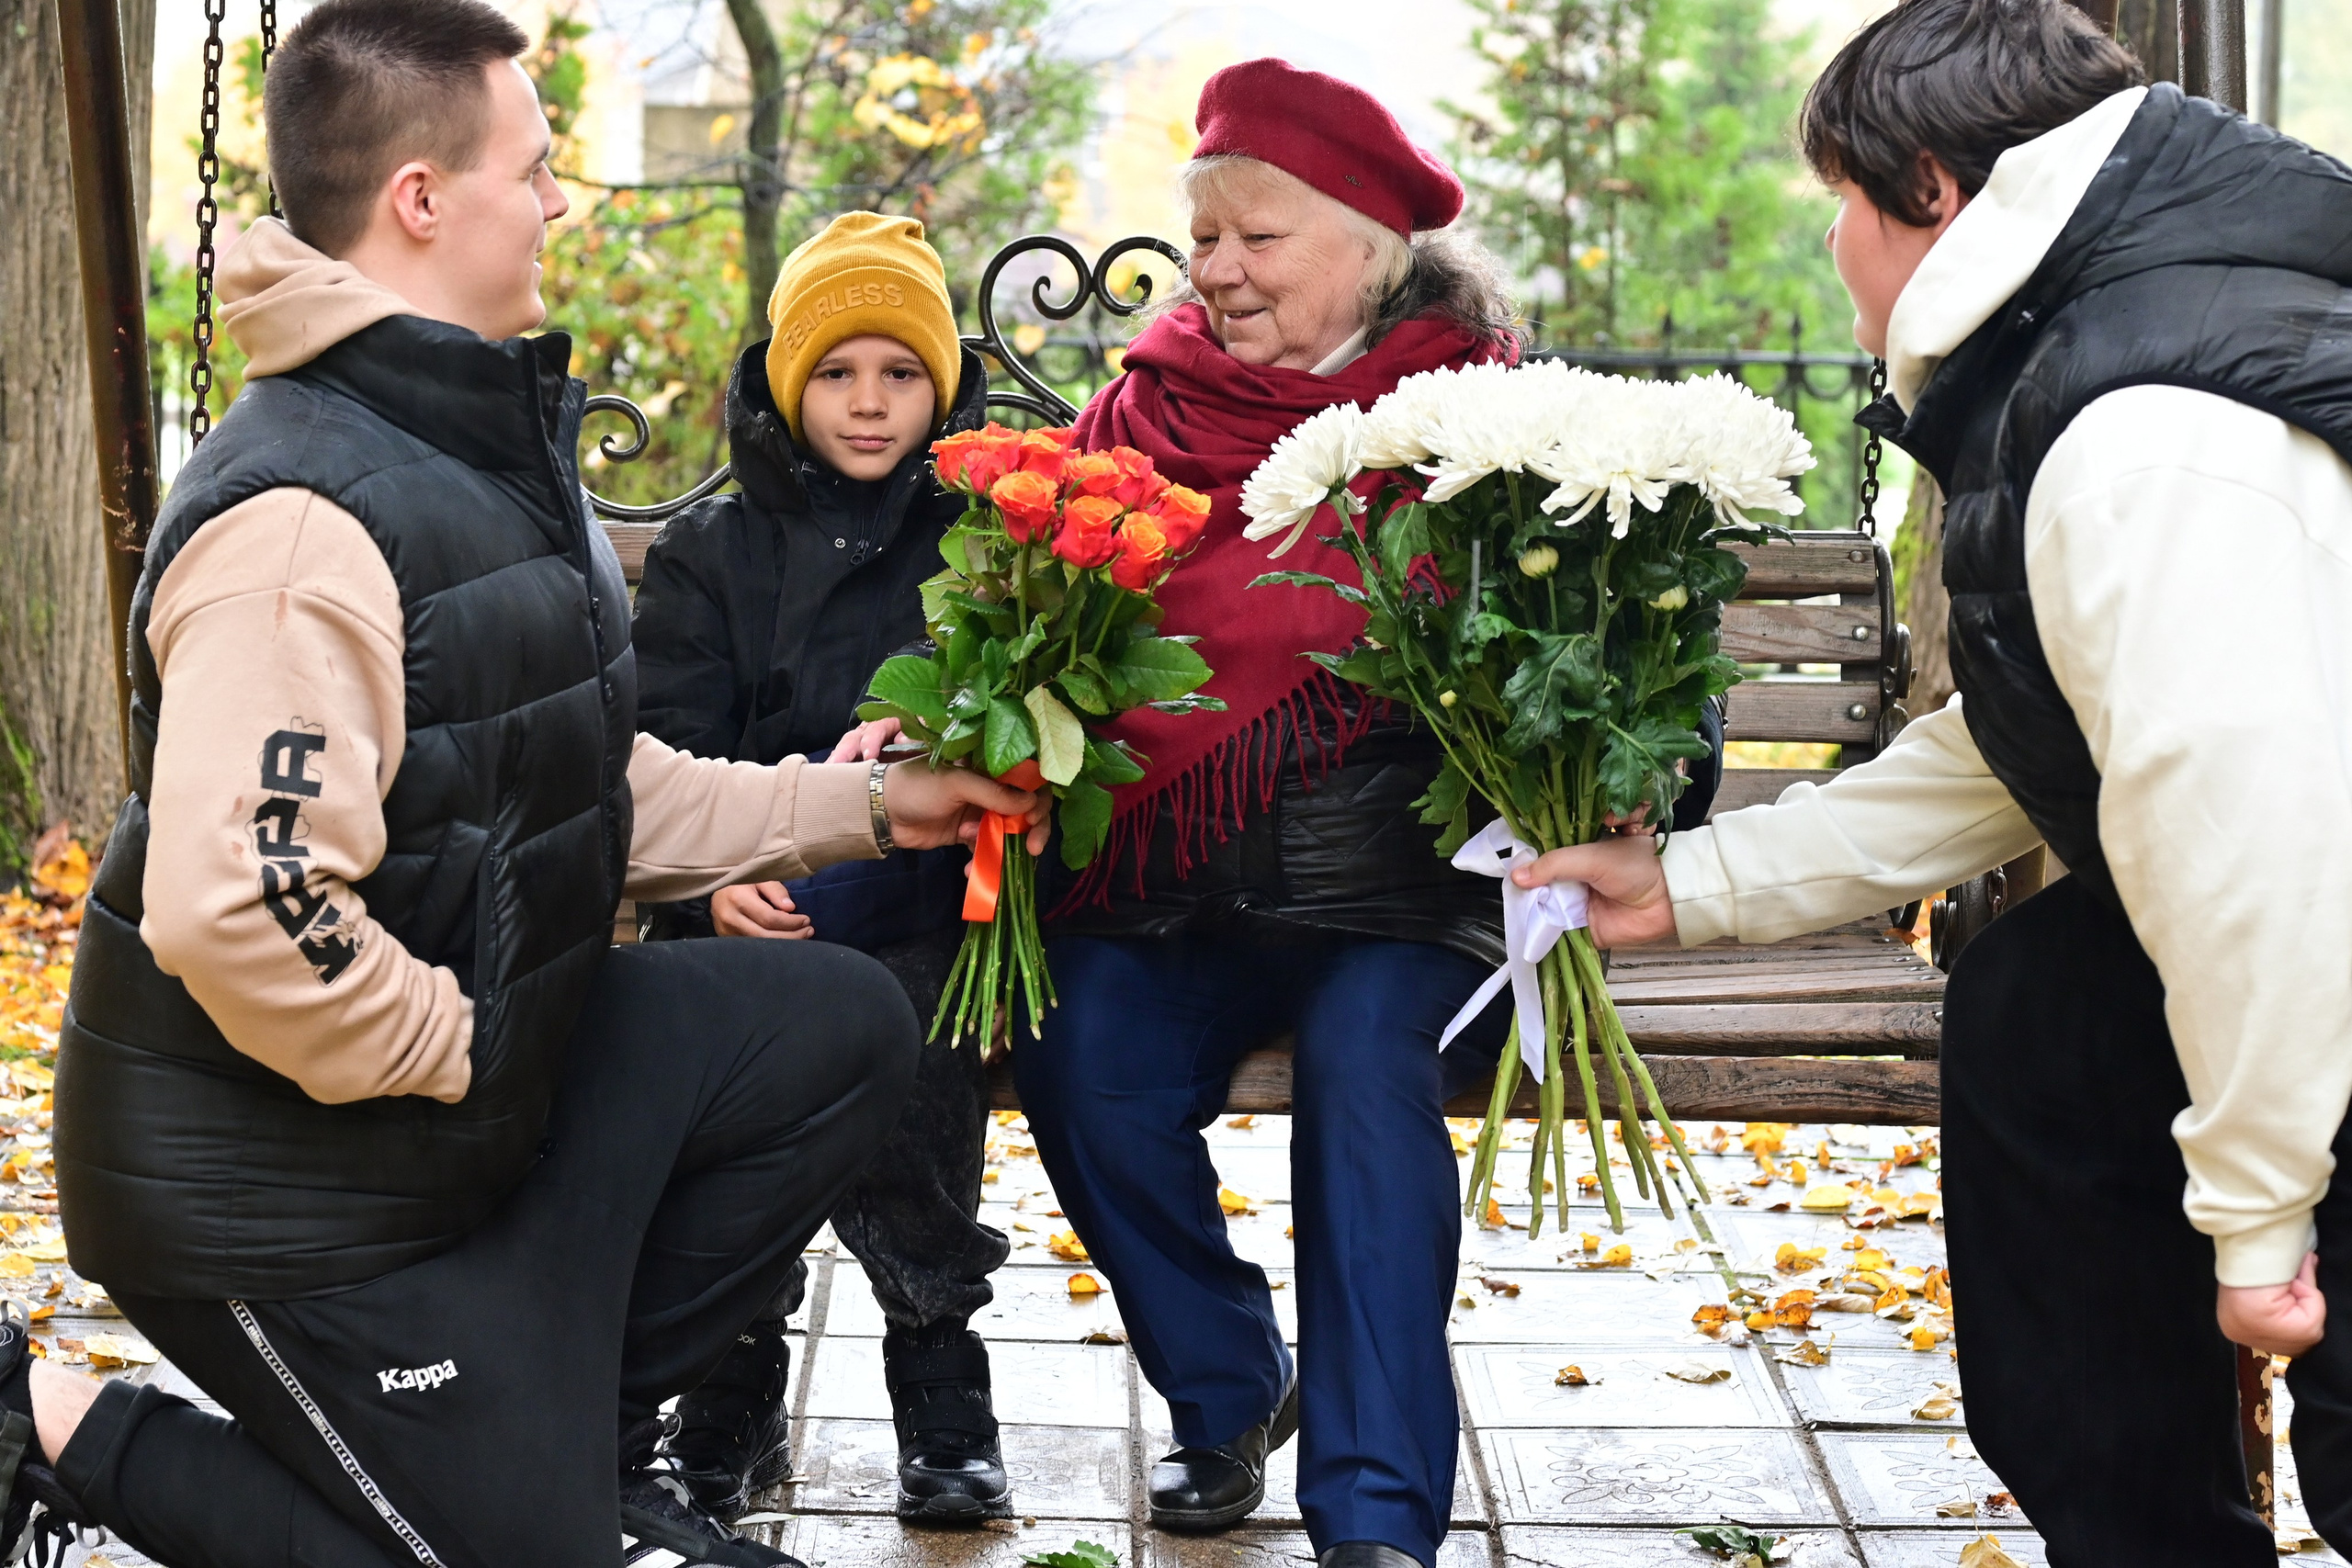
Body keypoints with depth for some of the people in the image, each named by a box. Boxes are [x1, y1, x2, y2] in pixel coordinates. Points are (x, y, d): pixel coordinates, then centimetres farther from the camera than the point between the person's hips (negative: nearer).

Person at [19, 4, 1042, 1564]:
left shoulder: (486, 448, 8)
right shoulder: (304, 523, -27)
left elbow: (589, 791, 18)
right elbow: (234, 912, -37)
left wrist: (854, 806, 16)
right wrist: (450, 1049, -22)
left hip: (482, 1060, 10)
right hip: (290, 1188, -9)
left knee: (843, 1027, 10)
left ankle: (580, 1431, 16)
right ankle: (63, 1429, 6)